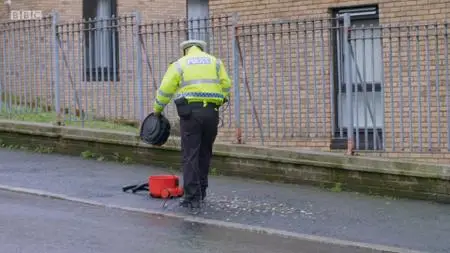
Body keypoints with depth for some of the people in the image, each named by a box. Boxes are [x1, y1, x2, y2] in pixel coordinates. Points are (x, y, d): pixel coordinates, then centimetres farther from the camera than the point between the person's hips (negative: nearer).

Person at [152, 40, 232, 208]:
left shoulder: (179, 64, 9)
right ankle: (201, 192, 25)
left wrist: (157, 110, 17)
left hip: (190, 112, -3)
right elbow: (226, 85, 6)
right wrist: (221, 101, 14)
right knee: (205, 153, 16)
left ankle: (192, 197, -7)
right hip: (211, 112, 3)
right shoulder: (214, 62, 16)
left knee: (190, 156, -2)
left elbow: (165, 90, 5)